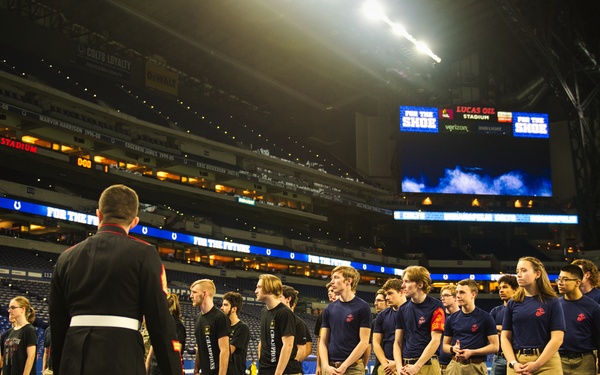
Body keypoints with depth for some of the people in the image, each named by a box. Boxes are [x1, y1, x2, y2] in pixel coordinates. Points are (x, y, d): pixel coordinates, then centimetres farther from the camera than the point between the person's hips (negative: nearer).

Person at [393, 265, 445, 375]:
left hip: (427, 366, -4)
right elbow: (397, 342, 9)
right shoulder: (402, 309, 9)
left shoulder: (435, 307, -5)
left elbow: (435, 341, -10)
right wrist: (399, 366, -5)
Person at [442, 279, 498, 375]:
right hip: (455, 365, 3)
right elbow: (445, 345, 16)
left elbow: (494, 346, -4)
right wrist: (453, 349, -7)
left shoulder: (485, 317, -1)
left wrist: (471, 352, -13)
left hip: (476, 366, -3)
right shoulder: (451, 319, 9)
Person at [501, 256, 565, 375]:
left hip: (546, 361, -2)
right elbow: (505, 337, 6)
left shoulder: (552, 303, 0)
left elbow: (557, 338, -6)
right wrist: (513, 363, -9)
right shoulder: (512, 304, 9)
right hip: (517, 362, 2)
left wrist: (536, 364, -13)